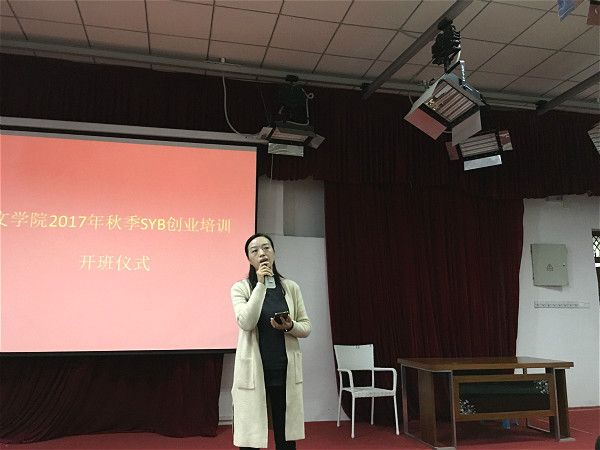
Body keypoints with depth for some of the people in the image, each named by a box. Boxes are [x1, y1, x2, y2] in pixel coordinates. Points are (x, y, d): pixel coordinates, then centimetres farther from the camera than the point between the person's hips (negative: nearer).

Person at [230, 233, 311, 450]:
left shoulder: (291, 287, 5)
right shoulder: (240, 288, -1)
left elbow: (306, 327, 7)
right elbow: (246, 323, -17)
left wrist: (290, 326, -14)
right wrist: (260, 284, -18)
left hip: (286, 370, 2)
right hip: (253, 370, -2)